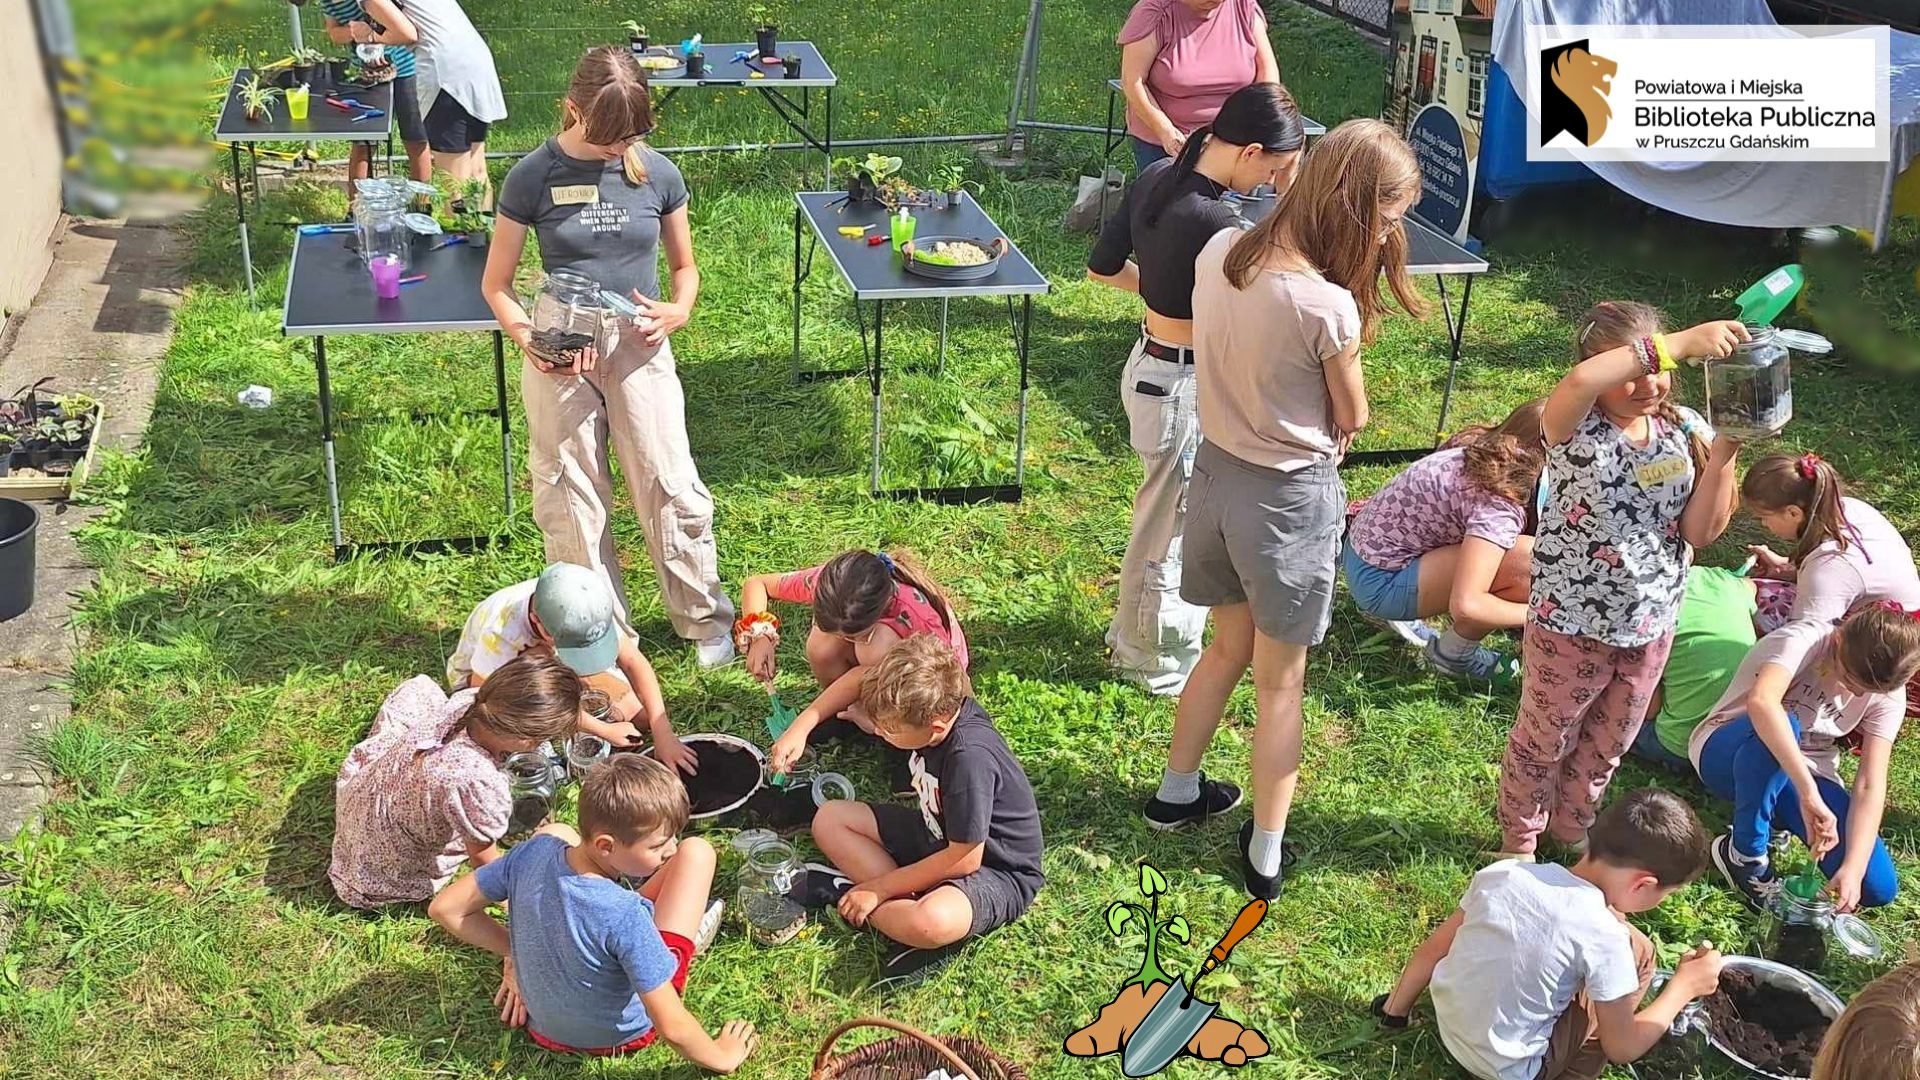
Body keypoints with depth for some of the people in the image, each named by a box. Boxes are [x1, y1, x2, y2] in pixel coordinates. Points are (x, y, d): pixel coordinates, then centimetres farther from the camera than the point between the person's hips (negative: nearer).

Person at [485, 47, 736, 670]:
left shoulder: (657, 174, -3)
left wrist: (680, 309, -11)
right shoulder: (533, 178, -8)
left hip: (638, 350, 1)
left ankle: (705, 619, 20)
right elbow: (496, 285, -1)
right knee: (571, 501, 8)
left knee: (671, 490, 2)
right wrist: (527, 339, -19)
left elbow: (685, 266, 10)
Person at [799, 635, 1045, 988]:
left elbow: (964, 859, -25)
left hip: (995, 871, -9)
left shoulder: (971, 757, -33)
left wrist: (878, 888, -17)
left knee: (931, 923, -41)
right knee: (829, 819, 1)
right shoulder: (940, 708, -13)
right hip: (937, 836, 9)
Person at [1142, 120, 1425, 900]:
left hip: (1216, 471, 6)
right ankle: (1265, 853, 26)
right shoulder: (1328, 306, -28)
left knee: (1228, 647, 28)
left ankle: (1176, 792, 44)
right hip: (1291, 497, -6)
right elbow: (1352, 419, -11)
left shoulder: (1219, 250, -7)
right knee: (1280, 682, 13)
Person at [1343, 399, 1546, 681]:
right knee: (1529, 561, -20)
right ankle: (1454, 653, 0)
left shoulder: (1481, 454, 1)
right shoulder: (1499, 507, -25)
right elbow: (1465, 605, -33)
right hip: (1380, 582, -10)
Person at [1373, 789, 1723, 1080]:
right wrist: (1684, 987, 3)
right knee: (1637, 950, 3)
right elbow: (1622, 1048, -10)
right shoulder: (1602, 937, -23)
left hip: (1446, 1029, 6)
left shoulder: (1504, 871, -9)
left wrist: (1395, 1009, 19)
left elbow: (1433, 949, 2)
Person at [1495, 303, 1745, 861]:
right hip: (1569, 626, -4)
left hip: (1650, 626, 5)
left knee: (1606, 746, 25)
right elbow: (1578, 383, -47)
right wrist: (1680, 342, -45)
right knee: (1543, 741, 17)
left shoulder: (1685, 429, -6)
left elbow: (1702, 531, -10)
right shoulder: (1575, 427, -20)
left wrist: (1722, 454, -23)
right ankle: (1518, 839, 41)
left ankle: (1572, 830, 50)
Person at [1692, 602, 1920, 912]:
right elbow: (1761, 701, -48)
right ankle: (1745, 855, -20)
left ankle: (1772, 819, 11)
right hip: (1727, 753, -4)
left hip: (1805, 773, 5)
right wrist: (1807, 793, -54)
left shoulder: (1888, 695, -10)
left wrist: (1853, 870, -29)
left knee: (1879, 888, -15)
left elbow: (1870, 786, -16)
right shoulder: (1802, 641, -26)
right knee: (1782, 726, -40)